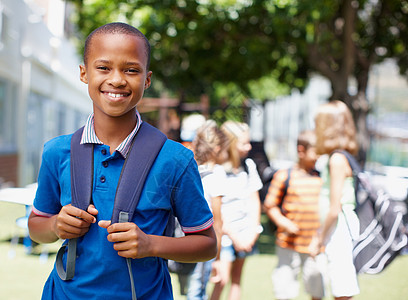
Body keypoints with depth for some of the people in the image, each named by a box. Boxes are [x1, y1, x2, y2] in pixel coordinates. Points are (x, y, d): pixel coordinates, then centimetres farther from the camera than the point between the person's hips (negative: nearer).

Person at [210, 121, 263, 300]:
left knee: (236, 279, 10)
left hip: (245, 232, 5)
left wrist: (253, 234, 0)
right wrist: (234, 237, -10)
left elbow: (254, 201, 9)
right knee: (222, 280, -11)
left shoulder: (248, 165, 4)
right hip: (223, 233, -5)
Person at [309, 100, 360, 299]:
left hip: (340, 229, -9)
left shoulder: (337, 159, -15)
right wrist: (320, 235, 20)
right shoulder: (337, 157, 11)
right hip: (337, 231, 9)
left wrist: (319, 239, -8)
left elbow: (335, 208, -17)